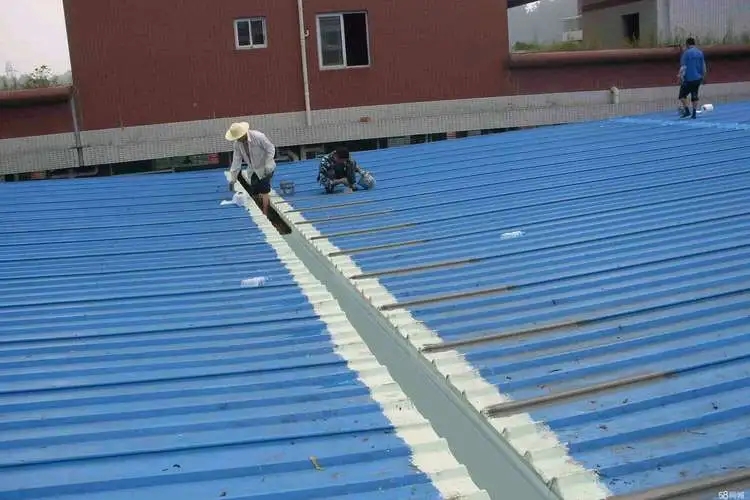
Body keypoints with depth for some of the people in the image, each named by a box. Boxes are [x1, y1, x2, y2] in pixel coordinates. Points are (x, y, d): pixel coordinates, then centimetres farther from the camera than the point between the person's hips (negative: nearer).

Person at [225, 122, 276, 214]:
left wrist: (268, 166, -23)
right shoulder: (236, 143, -10)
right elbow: (236, 161, -7)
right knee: (255, 194, 6)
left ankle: (265, 213, 0)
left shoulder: (258, 136, -26)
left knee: (263, 192, -9)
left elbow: (271, 149, -18)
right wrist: (232, 179, -10)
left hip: (265, 169, -6)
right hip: (253, 170, 6)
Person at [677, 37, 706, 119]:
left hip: (688, 78, -6)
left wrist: (681, 76, -8)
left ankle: (687, 110, -9)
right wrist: (703, 76, 21)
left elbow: (683, 66, -13)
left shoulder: (686, 52, -9)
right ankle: (694, 113, 8)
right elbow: (703, 65, 13)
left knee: (682, 95, 3)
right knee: (695, 96, 10)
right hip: (698, 78, 6)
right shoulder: (700, 52, 8)